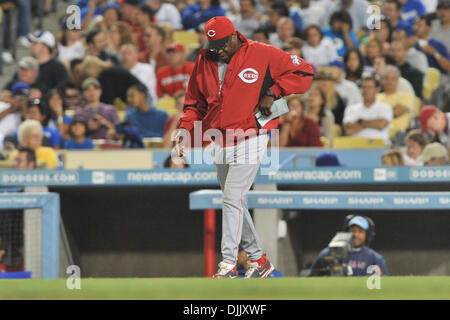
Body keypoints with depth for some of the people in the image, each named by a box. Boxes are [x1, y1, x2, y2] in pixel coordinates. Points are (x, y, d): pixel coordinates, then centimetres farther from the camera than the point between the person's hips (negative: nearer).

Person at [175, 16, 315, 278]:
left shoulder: (261, 55, -7)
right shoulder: (204, 62, 8)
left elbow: (304, 72, -4)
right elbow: (195, 101, 15)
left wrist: (272, 93, -12)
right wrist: (186, 127, -2)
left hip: (250, 140, -6)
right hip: (220, 143, 6)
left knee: (233, 200, -13)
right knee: (235, 204, 9)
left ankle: (228, 264, -13)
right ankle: (258, 259, 19)